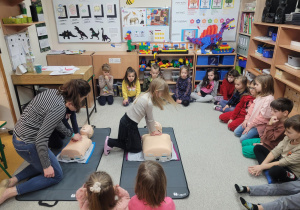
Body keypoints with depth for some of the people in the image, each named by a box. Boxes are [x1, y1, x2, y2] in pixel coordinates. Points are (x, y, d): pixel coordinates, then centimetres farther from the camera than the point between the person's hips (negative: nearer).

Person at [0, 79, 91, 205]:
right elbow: (41, 140, -27)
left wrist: (71, 134, 25)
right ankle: (12, 191, 6)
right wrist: (47, 166, -15)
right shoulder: (60, 108, -27)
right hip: (28, 145, -9)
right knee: (56, 176, 10)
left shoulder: (53, 92, 0)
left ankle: (14, 180, 17)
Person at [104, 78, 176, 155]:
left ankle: (110, 141, 20)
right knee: (137, 148, 11)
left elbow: (147, 116, 6)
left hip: (126, 120, 9)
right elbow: (150, 119, -10)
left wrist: (152, 130, 11)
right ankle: (110, 142, 7)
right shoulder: (149, 103, -26)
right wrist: (153, 131, 8)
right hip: (129, 125, -9)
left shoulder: (146, 95, 1)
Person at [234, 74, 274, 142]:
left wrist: (250, 125, -17)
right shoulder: (260, 95, 5)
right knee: (236, 132, 9)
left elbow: (263, 116, -23)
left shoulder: (269, 99, -24)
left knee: (243, 138, -12)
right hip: (251, 121, 9)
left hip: (259, 125, -9)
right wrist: (246, 119, 0)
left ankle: (261, 135, 5)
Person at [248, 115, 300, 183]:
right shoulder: (288, 138, -8)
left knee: (275, 170, -43)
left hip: (291, 173, -8)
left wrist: (262, 166, -21)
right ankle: (268, 170, -13)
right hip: (280, 162, 8)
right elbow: (276, 151, -9)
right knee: (258, 148, 2)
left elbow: (283, 163, -26)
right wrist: (262, 165, -17)